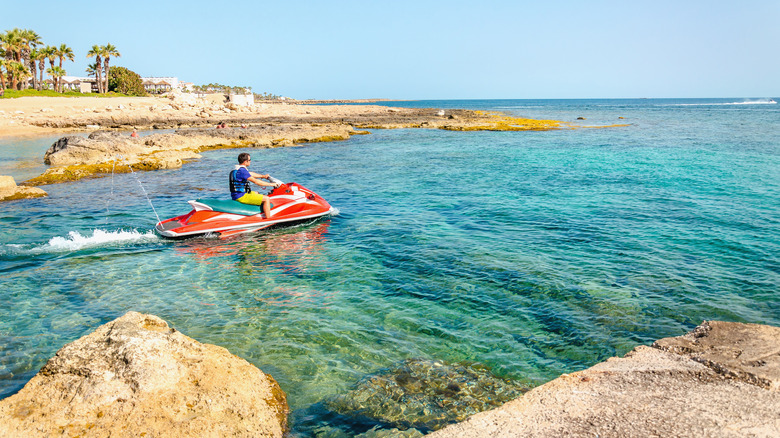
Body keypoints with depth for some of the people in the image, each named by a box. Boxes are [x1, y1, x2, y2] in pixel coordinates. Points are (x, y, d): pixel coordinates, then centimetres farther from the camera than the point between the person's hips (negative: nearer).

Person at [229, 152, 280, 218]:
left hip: (236, 195, 11)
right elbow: (256, 181, -20)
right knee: (266, 199, -12)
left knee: (257, 193, 34)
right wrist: (271, 184, -13)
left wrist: (263, 176, 30)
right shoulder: (242, 171, -20)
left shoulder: (237, 169, 11)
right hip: (241, 197, -11)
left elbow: (251, 174, 26)